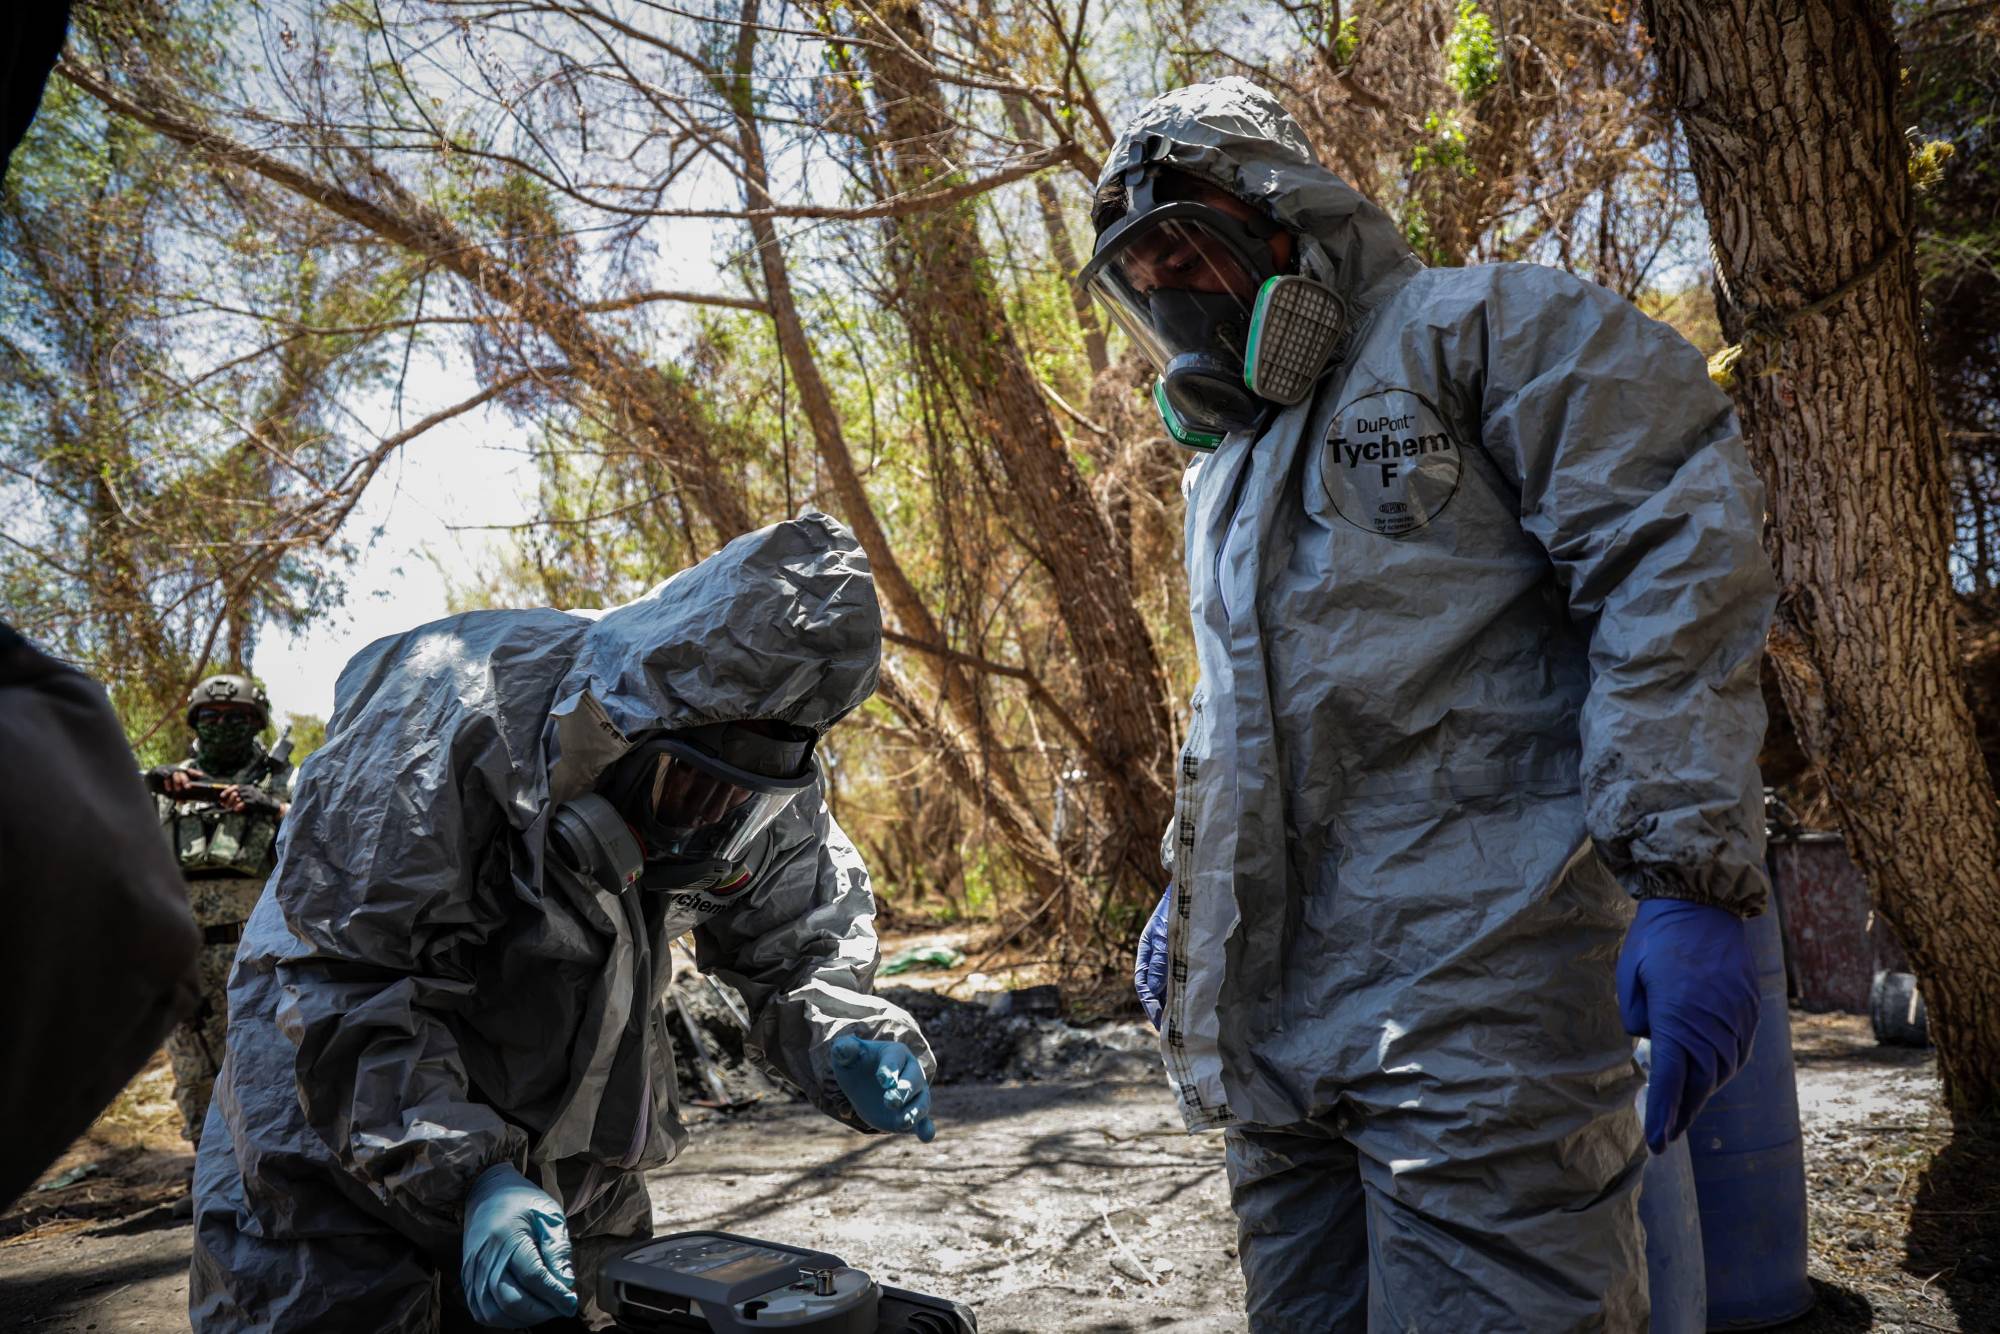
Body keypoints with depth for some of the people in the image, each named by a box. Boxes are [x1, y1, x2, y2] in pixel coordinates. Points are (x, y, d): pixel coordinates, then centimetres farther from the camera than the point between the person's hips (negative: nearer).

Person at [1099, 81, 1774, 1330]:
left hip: (1472, 981, -7)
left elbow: (1679, 572, -11)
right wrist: (1185, 891, 29)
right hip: (1276, 1020, 8)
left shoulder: (1485, 331, 1)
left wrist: (1691, 881, -21)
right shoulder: (1222, 472, 26)